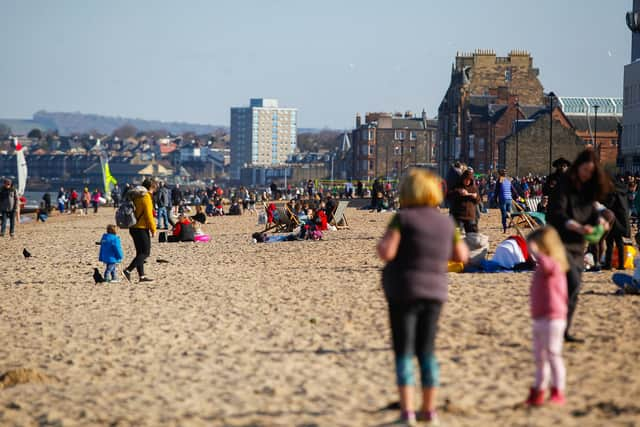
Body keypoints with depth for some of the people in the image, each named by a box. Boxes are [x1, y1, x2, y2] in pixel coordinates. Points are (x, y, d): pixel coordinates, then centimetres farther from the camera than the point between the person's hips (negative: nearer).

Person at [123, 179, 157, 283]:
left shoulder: (134, 197, 14)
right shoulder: (146, 197, -13)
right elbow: (148, 215, -16)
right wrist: (153, 229, -8)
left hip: (133, 228, 9)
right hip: (142, 228, -9)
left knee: (140, 252, 14)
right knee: (145, 252, -6)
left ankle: (141, 276, 14)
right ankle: (128, 270, -18)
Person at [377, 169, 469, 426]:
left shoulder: (404, 218, -12)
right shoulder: (446, 222, 3)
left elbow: (386, 252, -20)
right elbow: (462, 255, 9)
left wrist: (381, 244, 2)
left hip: (404, 291, -4)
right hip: (435, 291, 4)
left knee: (404, 351, 1)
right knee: (427, 351, 15)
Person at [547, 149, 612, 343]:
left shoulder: (588, 188, 9)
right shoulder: (564, 185, -12)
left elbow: (591, 211, 12)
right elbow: (557, 214, -21)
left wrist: (599, 221, -12)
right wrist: (578, 227, -35)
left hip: (578, 244, 8)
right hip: (560, 242, -8)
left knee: (575, 289, 8)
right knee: (572, 283, -19)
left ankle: (564, 331, 16)